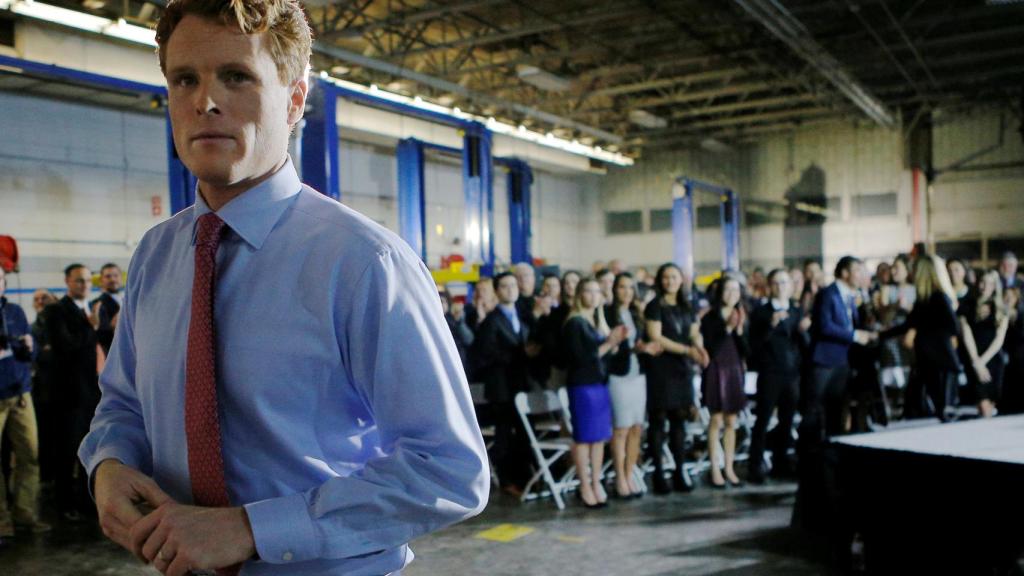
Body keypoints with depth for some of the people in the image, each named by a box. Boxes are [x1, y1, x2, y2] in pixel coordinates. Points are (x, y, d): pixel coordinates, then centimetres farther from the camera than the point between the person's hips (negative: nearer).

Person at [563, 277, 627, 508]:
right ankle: (585, 487, 6)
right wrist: (608, 344, -13)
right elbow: (580, 358, -13)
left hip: (601, 383, 7)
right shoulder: (574, 323, -7)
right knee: (584, 437, -2)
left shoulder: (598, 320, 15)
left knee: (600, 437, 8)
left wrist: (614, 341, -3)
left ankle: (596, 484, 16)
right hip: (582, 385, -7)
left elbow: (603, 353, 14)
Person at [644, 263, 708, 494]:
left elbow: (695, 333, 12)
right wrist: (687, 349, -17)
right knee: (658, 420, -1)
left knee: (679, 419, 7)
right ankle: (658, 472, 5)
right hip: (660, 369, -5)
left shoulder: (687, 306, 14)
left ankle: (681, 470, 14)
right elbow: (656, 338, -11)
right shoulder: (655, 306, -4)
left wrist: (700, 348, -11)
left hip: (682, 368, 5)